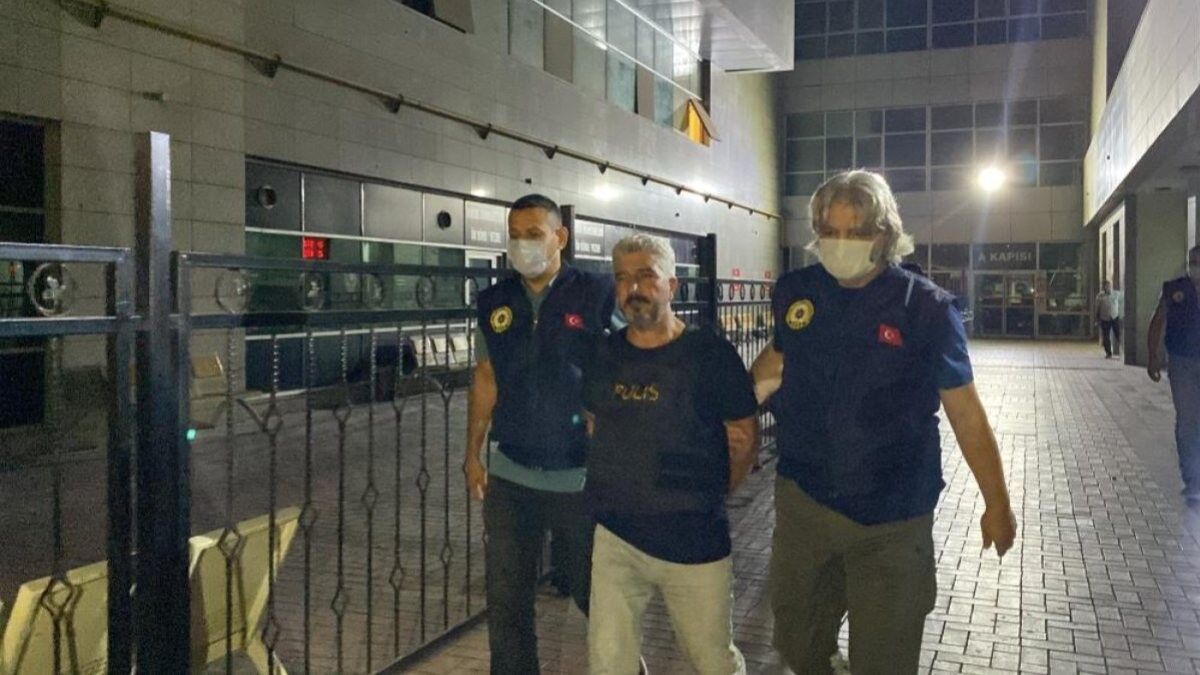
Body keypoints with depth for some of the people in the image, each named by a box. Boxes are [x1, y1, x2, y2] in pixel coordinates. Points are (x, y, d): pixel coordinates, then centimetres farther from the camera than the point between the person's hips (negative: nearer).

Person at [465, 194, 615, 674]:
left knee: (595, 593, 12)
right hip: (509, 476, 4)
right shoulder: (494, 301, 5)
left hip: (582, 476, -4)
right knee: (506, 599, 12)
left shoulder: (599, 294, -9)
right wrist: (473, 454, 10)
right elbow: (485, 378, 12)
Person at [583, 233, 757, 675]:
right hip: (614, 537, 3)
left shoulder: (711, 353, -9)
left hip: (696, 541, -3)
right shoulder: (603, 354, 3)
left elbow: (745, 440, -1)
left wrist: (706, 500, 7)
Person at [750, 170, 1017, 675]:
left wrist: (997, 504, -1)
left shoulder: (925, 307, -12)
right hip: (802, 500, 3)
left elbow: (965, 412, -6)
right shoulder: (794, 291, -3)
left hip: (891, 519, -3)